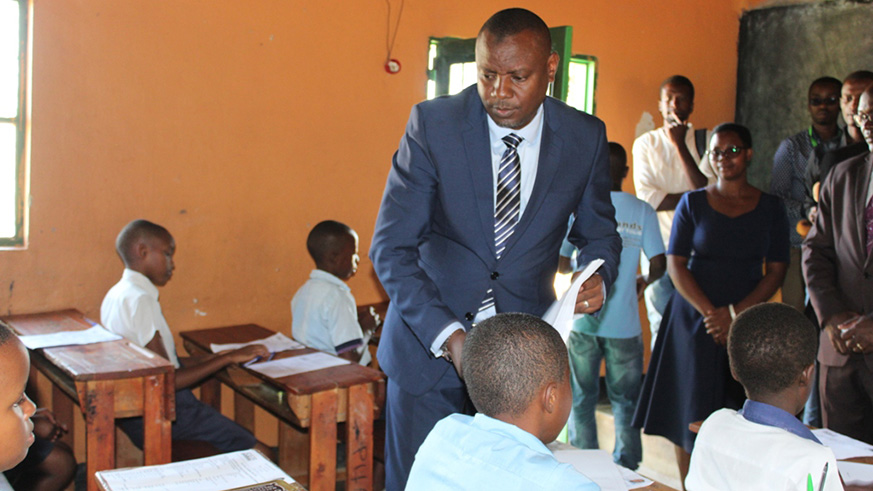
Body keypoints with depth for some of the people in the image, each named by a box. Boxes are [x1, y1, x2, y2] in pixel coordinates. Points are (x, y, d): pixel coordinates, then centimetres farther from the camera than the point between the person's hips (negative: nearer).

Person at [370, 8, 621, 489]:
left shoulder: (586, 137, -5)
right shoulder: (433, 123, -12)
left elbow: (598, 232, 10)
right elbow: (391, 247, -13)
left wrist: (598, 278, -14)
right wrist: (448, 337, -26)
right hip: (429, 341, -1)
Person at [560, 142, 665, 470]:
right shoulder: (642, 211, -1)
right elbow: (659, 265, -4)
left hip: (583, 322, 0)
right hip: (624, 323, 1)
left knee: (581, 402, 11)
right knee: (626, 403, 13)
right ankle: (627, 470, 18)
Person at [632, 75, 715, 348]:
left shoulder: (706, 141, 8)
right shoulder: (645, 144, 9)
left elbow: (709, 191, -8)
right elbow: (646, 198, -4)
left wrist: (680, 144, -7)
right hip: (660, 246, 0)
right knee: (661, 326, -3)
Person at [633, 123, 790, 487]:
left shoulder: (771, 207, 6)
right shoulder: (693, 203, 4)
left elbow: (776, 270, 2)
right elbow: (676, 265, -1)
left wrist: (736, 314, -11)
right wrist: (711, 313, -14)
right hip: (694, 318, 0)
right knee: (689, 412, 0)